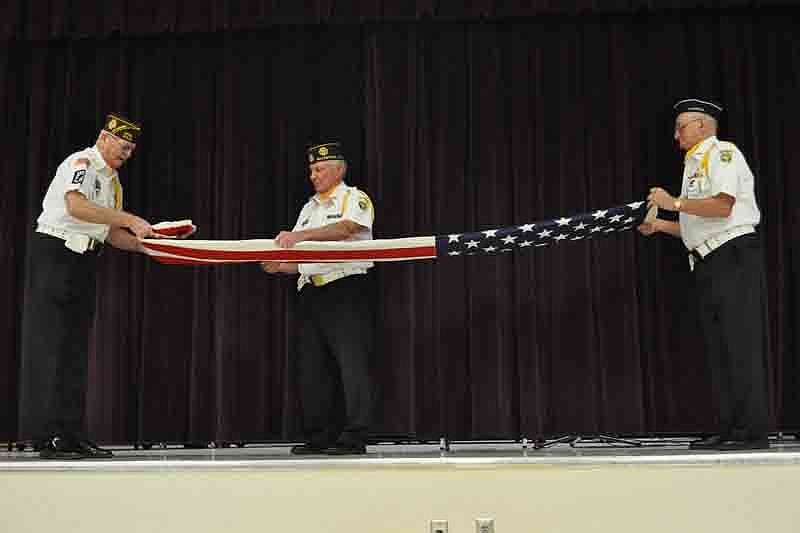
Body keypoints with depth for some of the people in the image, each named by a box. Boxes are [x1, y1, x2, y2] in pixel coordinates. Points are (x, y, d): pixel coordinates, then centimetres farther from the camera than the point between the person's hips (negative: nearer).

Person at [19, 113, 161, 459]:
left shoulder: (112, 181, 17)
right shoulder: (81, 162, -9)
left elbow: (111, 234, 18)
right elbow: (76, 206, -28)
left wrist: (146, 245, 3)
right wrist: (131, 220, -29)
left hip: (83, 263, 9)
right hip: (54, 255, -9)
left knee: (76, 349, 7)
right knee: (49, 346, -7)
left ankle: (71, 436, 12)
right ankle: (45, 437, -4)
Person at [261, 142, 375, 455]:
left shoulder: (355, 199, 3)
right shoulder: (309, 208, 23)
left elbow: (347, 228, -20)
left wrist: (302, 234, -28)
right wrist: (279, 266, -1)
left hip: (346, 289, -7)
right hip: (311, 293, 7)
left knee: (351, 365, -9)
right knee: (312, 368, 6)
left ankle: (353, 438, -6)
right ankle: (319, 437, 13)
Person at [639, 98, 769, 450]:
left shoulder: (722, 153, -5)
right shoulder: (694, 164, 22)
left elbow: (722, 206, -20)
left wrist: (675, 203, -13)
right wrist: (660, 225, 17)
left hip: (733, 256, -9)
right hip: (708, 263, 10)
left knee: (740, 344, -9)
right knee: (718, 348, 8)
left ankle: (752, 431, -6)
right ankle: (728, 430, 12)